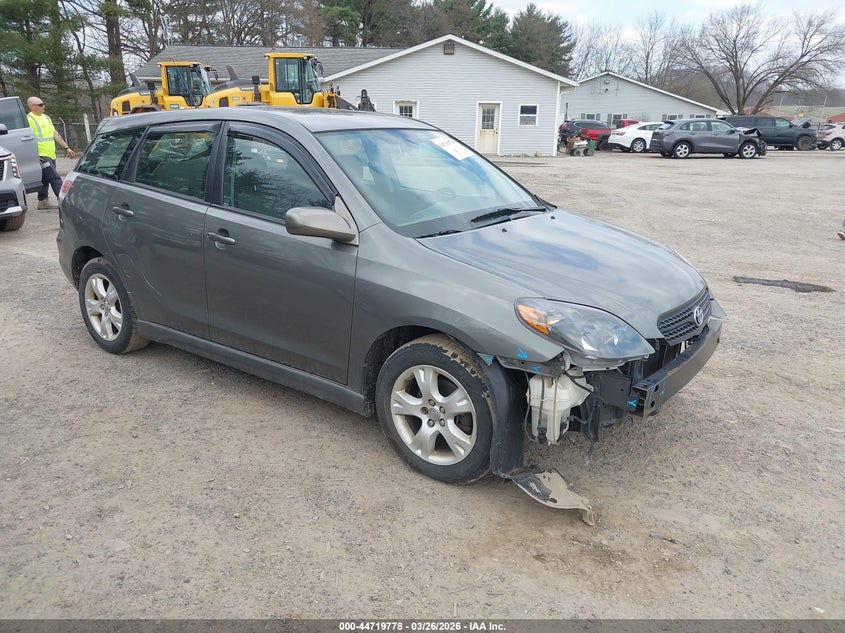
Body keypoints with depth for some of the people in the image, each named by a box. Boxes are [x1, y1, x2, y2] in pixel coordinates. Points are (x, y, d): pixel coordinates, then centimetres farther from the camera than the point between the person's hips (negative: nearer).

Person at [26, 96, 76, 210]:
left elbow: (56, 134, 22)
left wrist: (66, 148, 17)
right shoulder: (29, 119, -9)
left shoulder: (46, 117, 18)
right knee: (55, 179, -13)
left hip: (51, 155, 8)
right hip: (41, 156, -8)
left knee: (45, 179, 14)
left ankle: (42, 201, 21)